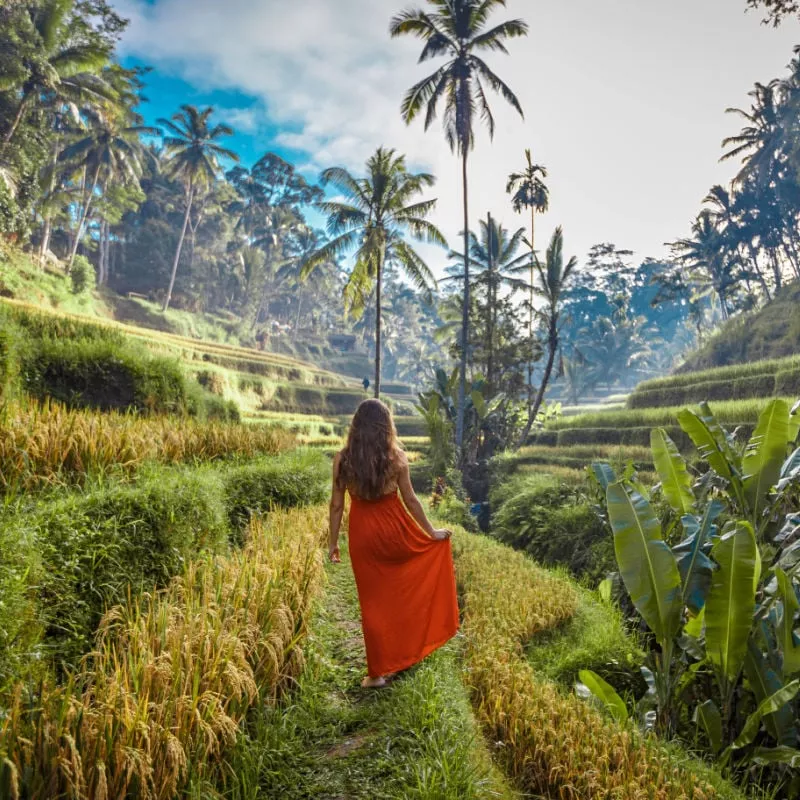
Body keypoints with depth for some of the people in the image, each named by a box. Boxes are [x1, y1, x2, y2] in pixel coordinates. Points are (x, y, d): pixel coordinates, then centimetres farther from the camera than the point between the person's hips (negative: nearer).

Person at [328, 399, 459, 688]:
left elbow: (337, 505, -6)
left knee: (374, 602, 12)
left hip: (363, 534, 0)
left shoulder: (342, 459, -10)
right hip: (394, 529, 0)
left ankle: (379, 671, 21)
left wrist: (333, 542, 5)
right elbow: (410, 499, -5)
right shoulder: (396, 457, -11)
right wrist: (431, 531, 7)